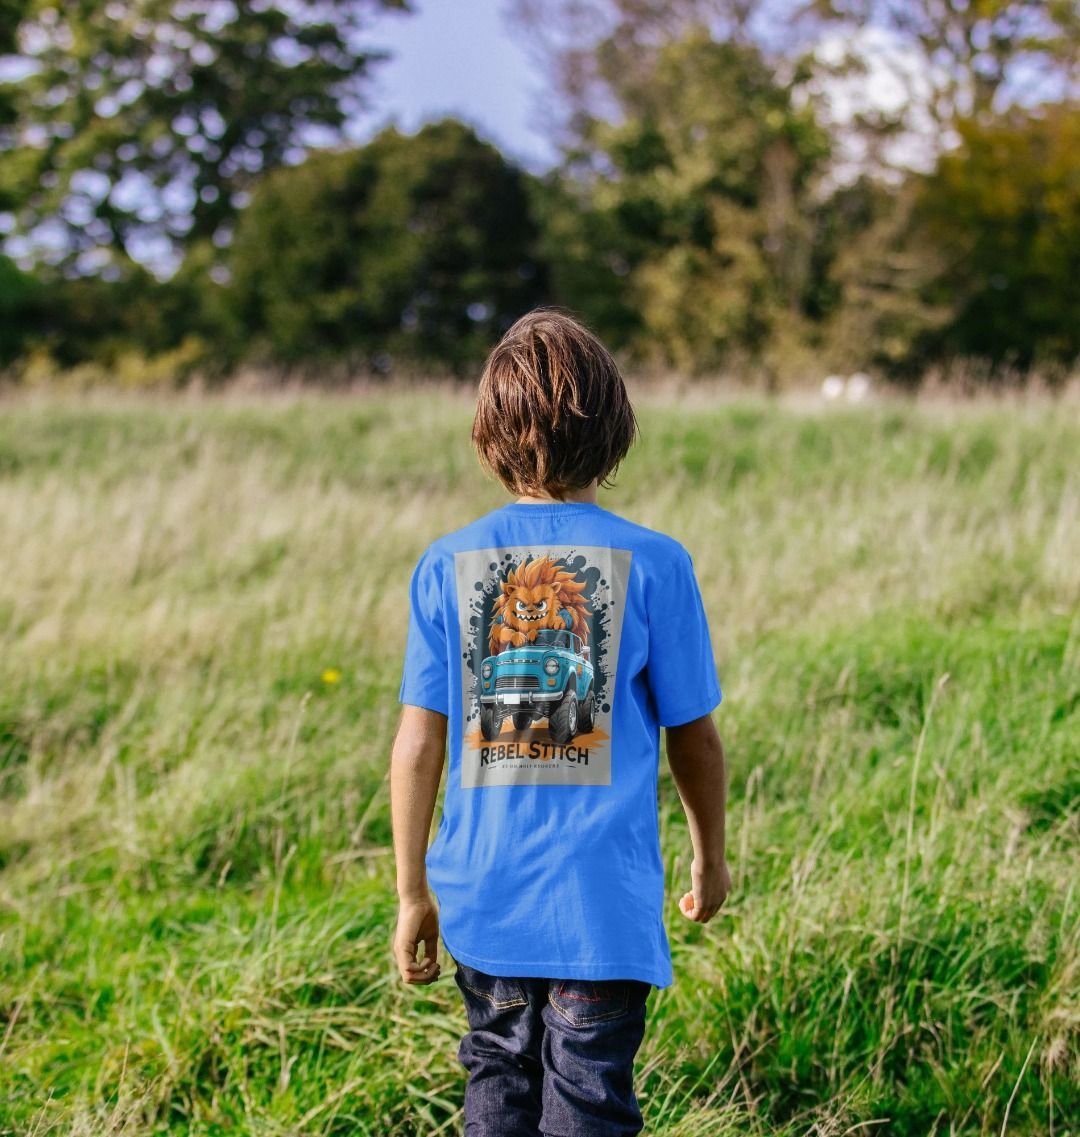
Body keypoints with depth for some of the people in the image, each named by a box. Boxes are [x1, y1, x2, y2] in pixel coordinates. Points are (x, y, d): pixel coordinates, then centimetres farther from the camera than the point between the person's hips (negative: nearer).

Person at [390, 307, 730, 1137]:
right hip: (604, 905, -2)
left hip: (484, 897, 3)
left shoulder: (447, 565, -3)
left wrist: (413, 895, 8)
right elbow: (694, 737, -1)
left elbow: (418, 746, -3)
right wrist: (711, 858, 16)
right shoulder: (652, 565, -8)